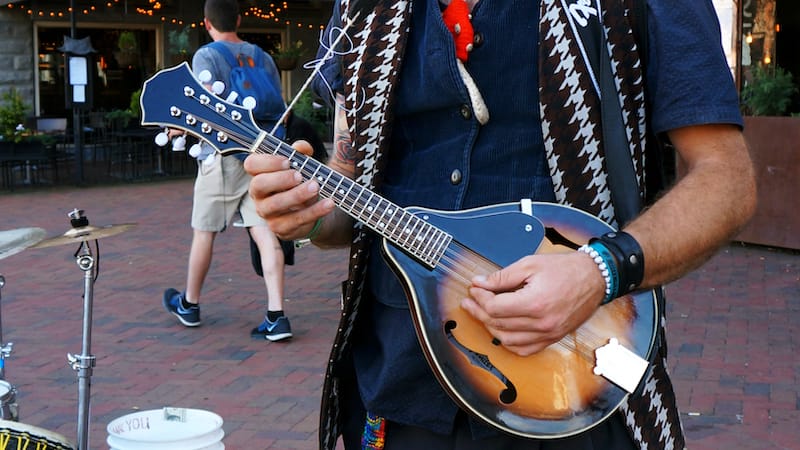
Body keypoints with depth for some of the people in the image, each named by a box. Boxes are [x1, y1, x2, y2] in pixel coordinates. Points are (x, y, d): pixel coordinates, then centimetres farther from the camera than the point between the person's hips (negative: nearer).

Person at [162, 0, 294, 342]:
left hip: (223, 155, -4)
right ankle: (276, 316, -9)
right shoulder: (261, 56, 11)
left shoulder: (206, 56, -4)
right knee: (265, 233, -1)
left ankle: (189, 305, 28)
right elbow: (279, 110, 11)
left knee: (204, 231, 11)